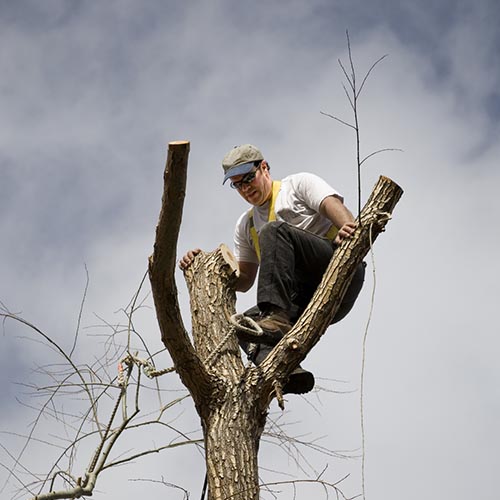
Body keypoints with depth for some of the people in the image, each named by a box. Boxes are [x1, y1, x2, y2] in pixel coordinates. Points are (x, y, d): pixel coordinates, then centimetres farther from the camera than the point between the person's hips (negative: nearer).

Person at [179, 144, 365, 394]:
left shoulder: (299, 184, 11)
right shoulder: (246, 224, 27)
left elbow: (333, 205, -9)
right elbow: (244, 280, 27)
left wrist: (348, 228, -31)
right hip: (306, 300, 6)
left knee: (273, 231, -25)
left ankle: (277, 318, -42)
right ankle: (287, 371, -42)